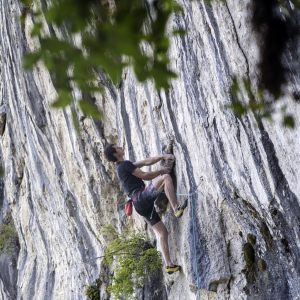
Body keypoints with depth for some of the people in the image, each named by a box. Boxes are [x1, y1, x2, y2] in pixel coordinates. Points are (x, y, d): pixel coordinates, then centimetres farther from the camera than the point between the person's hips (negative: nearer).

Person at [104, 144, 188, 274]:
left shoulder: (122, 167, 27)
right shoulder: (125, 164, -3)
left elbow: (146, 162, 27)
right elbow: (145, 176, -7)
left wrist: (163, 156, 21)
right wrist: (161, 171, 8)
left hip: (141, 205, 9)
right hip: (142, 197, -9)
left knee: (163, 233, 9)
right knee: (166, 177, -20)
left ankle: (169, 265, 8)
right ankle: (176, 209, -29)